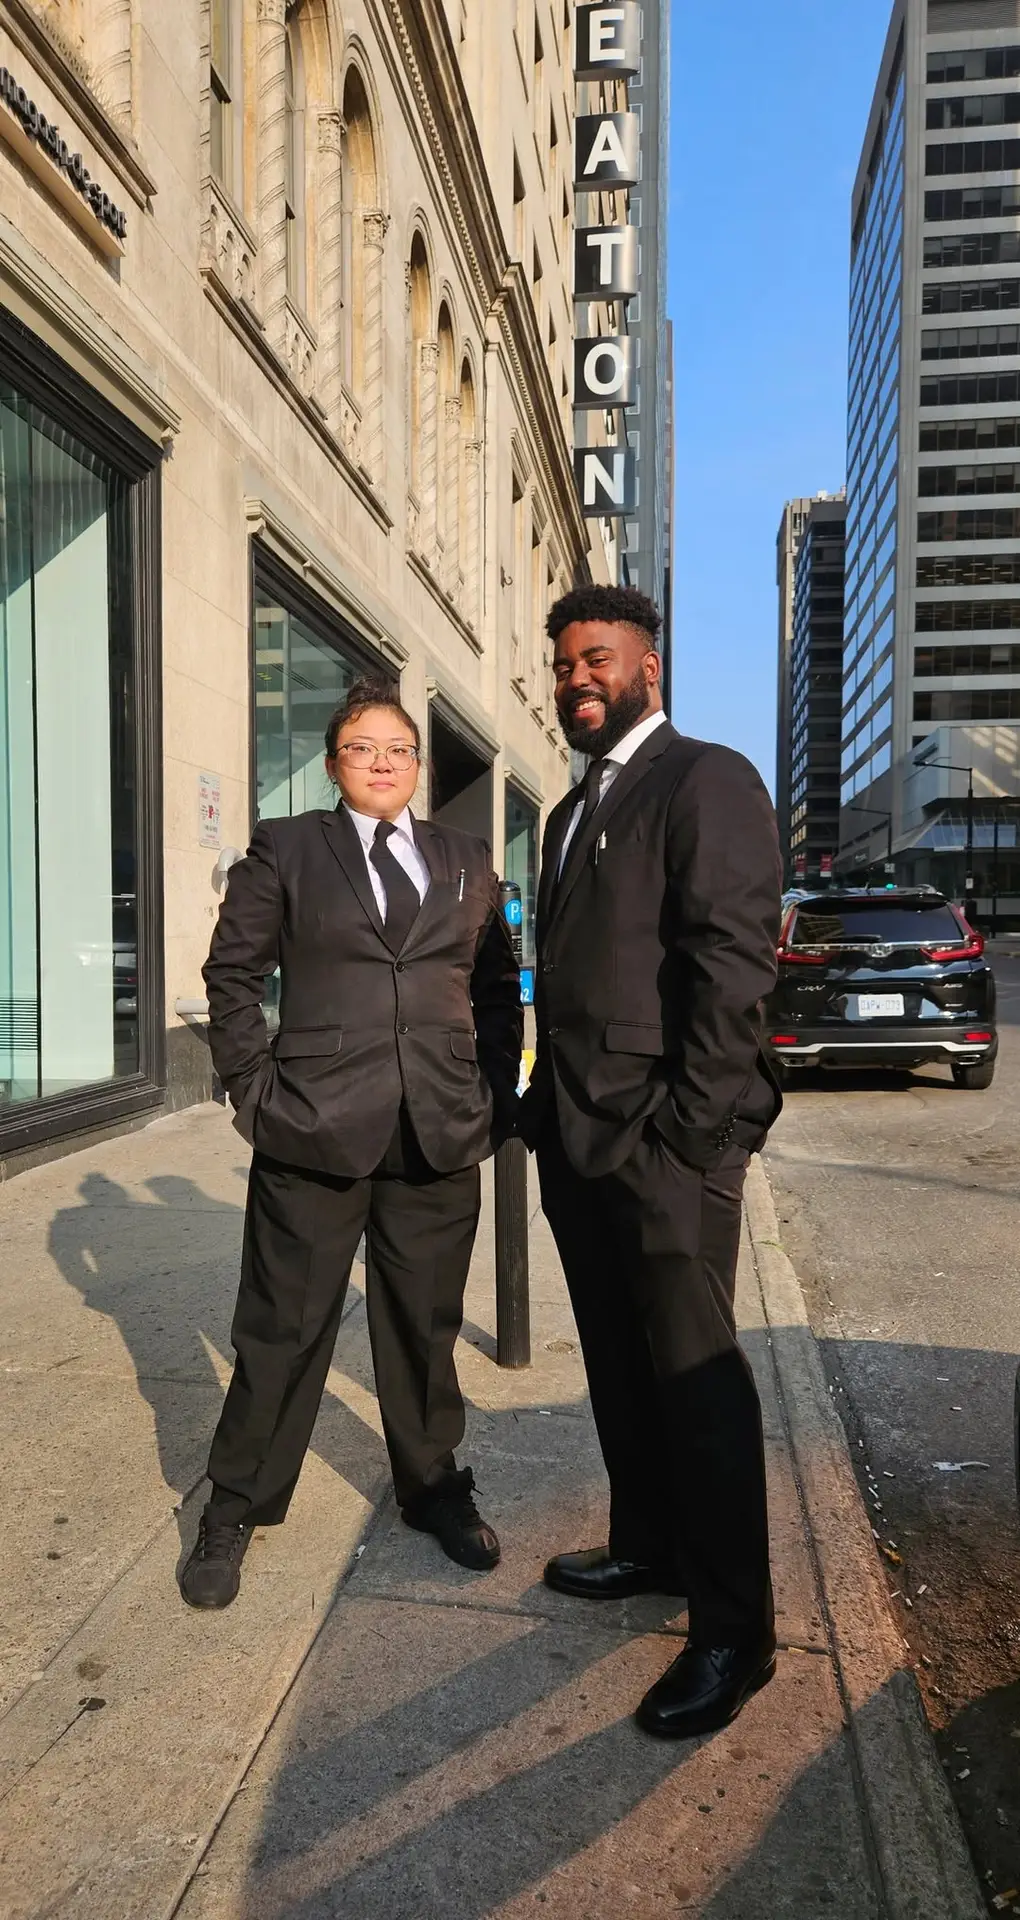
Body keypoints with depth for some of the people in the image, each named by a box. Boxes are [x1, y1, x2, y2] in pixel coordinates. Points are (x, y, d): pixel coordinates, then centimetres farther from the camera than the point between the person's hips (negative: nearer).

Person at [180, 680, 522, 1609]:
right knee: (283, 1328, 7)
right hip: (315, 1132, -2)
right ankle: (236, 1508, 26)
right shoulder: (286, 849, 4)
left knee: (425, 1324, 14)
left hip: (442, 1139, 3)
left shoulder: (465, 860, 12)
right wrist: (256, 1087, -3)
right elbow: (233, 973, 3)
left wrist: (497, 1095, 6)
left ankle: (434, 1487, 34)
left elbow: (500, 987, 13)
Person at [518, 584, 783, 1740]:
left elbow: (731, 963, -17)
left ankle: (734, 1632, 15)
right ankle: (647, 1549, 35)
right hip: (578, 1138, 8)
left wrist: (688, 1133, -19)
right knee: (618, 1365, 18)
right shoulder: (575, 810, 19)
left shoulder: (705, 782, -9)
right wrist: (546, 1107, 13)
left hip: (663, 1145, -8)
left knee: (692, 1374, 0)